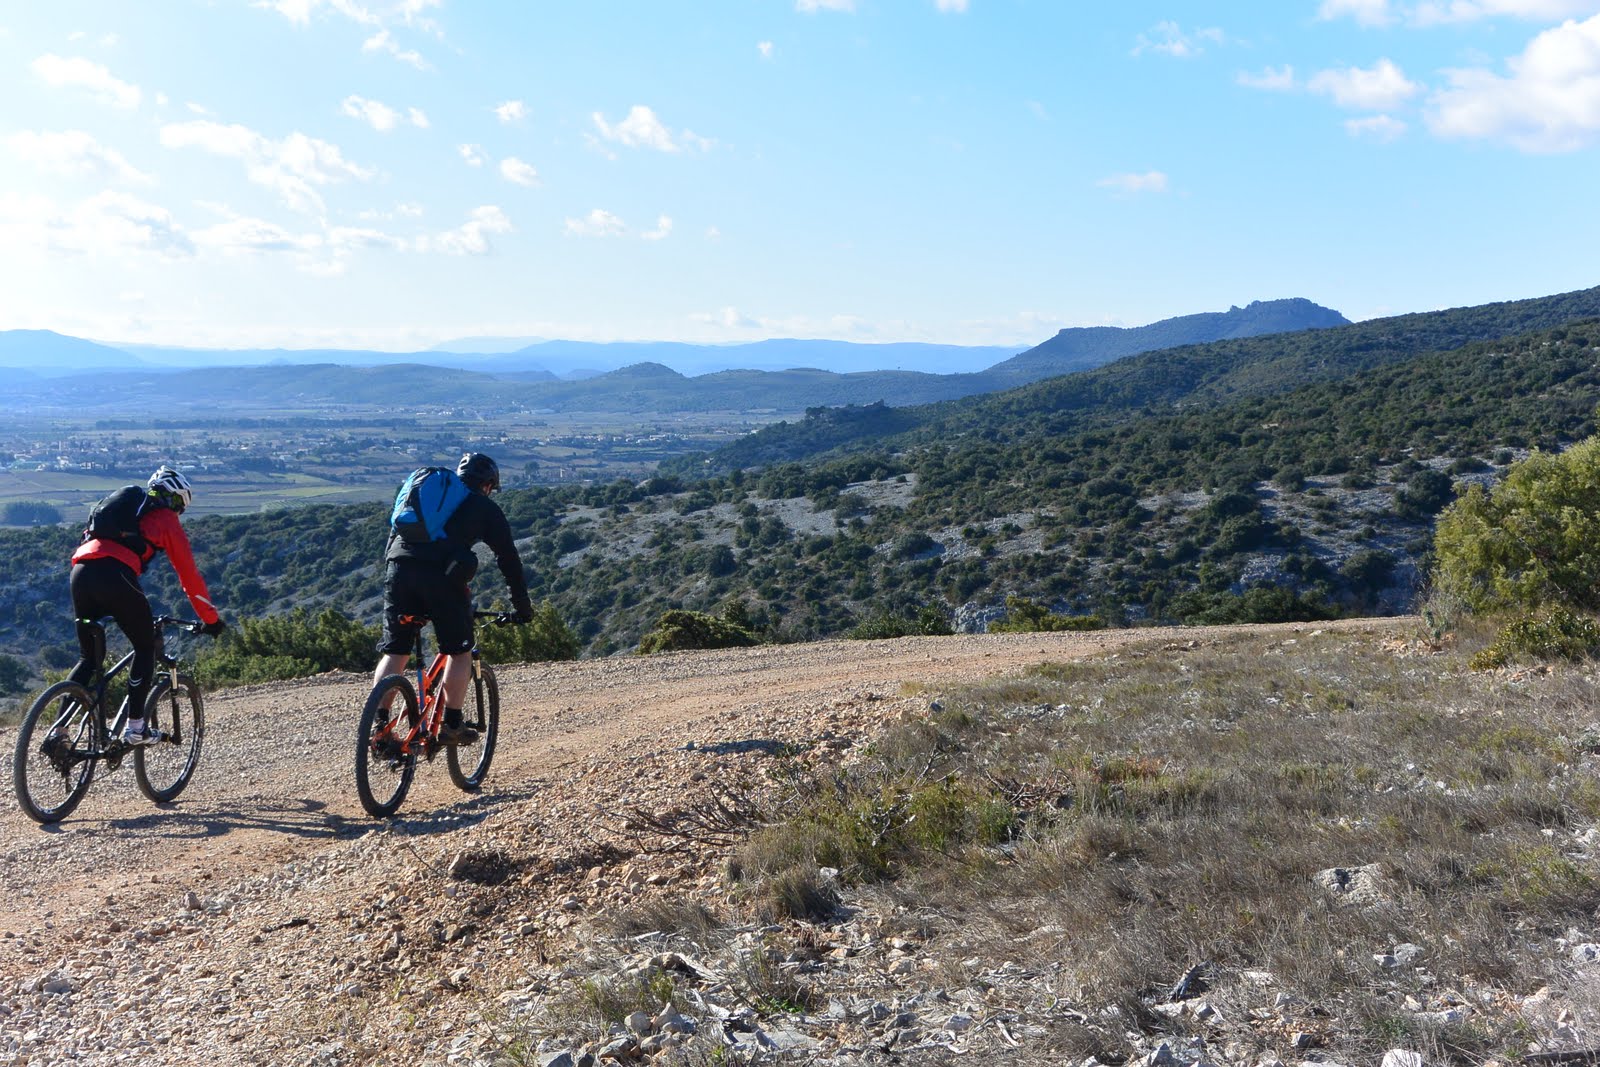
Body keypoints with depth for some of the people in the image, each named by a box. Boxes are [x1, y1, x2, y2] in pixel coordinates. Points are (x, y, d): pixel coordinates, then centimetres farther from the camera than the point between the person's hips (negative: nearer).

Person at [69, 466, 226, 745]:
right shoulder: (166, 520, 16)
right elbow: (189, 574, 15)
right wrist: (211, 619, 22)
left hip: (80, 572, 6)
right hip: (115, 577, -6)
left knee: (89, 657, 19)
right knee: (146, 648, 13)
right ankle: (134, 727, 8)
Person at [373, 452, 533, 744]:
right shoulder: (486, 508, 18)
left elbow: (392, 538, 34)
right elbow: (508, 559, 17)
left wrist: (391, 578, 41)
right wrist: (523, 608, 23)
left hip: (398, 567, 5)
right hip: (442, 574, -4)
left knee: (394, 652, 12)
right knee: (460, 652, 11)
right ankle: (452, 725, 11)